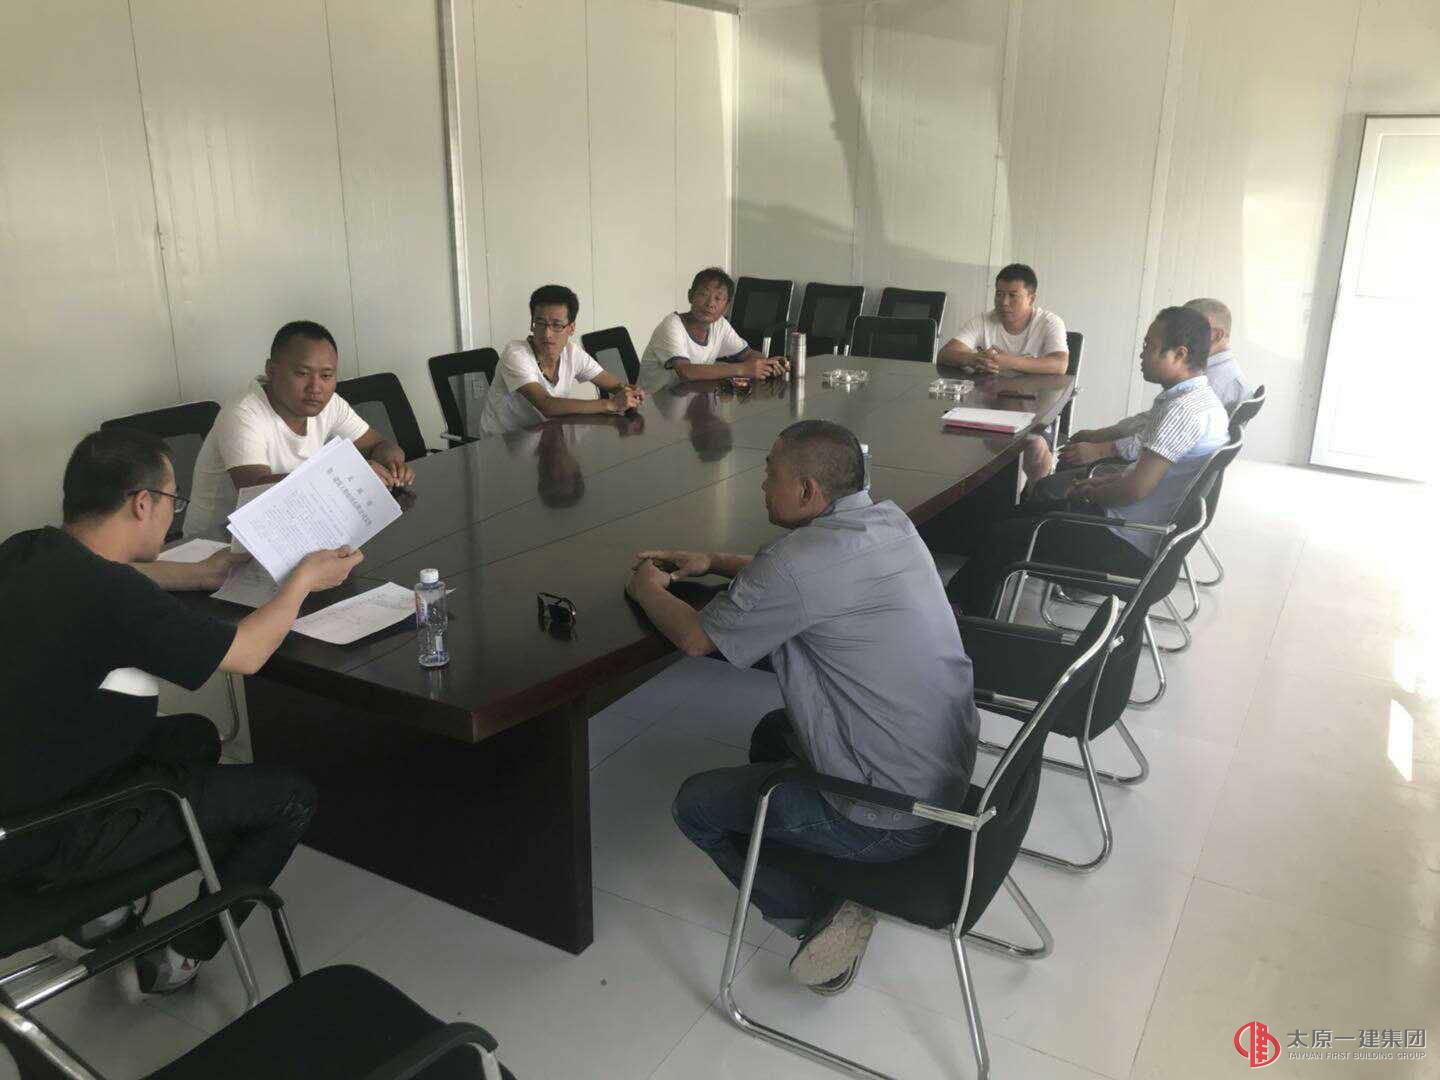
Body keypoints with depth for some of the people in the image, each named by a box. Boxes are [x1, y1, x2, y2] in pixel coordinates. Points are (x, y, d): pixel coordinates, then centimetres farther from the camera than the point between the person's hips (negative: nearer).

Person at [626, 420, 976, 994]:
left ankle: (819, 916, 4)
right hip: (949, 779, 8)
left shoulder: (798, 563, -25)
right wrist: (715, 563, 17)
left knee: (695, 804, 9)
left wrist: (648, 590, 10)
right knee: (773, 733, 29)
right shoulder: (891, 521, 1)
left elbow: (695, 638, -9)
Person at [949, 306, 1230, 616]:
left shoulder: (1184, 409, -25)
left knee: (1003, 536, -5)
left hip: (1131, 548, -11)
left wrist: (1093, 494, -7)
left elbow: (1136, 489, -27)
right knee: (1029, 510, 19)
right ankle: (961, 596, 25)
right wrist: (1103, 483, 9)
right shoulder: (1200, 398, 9)